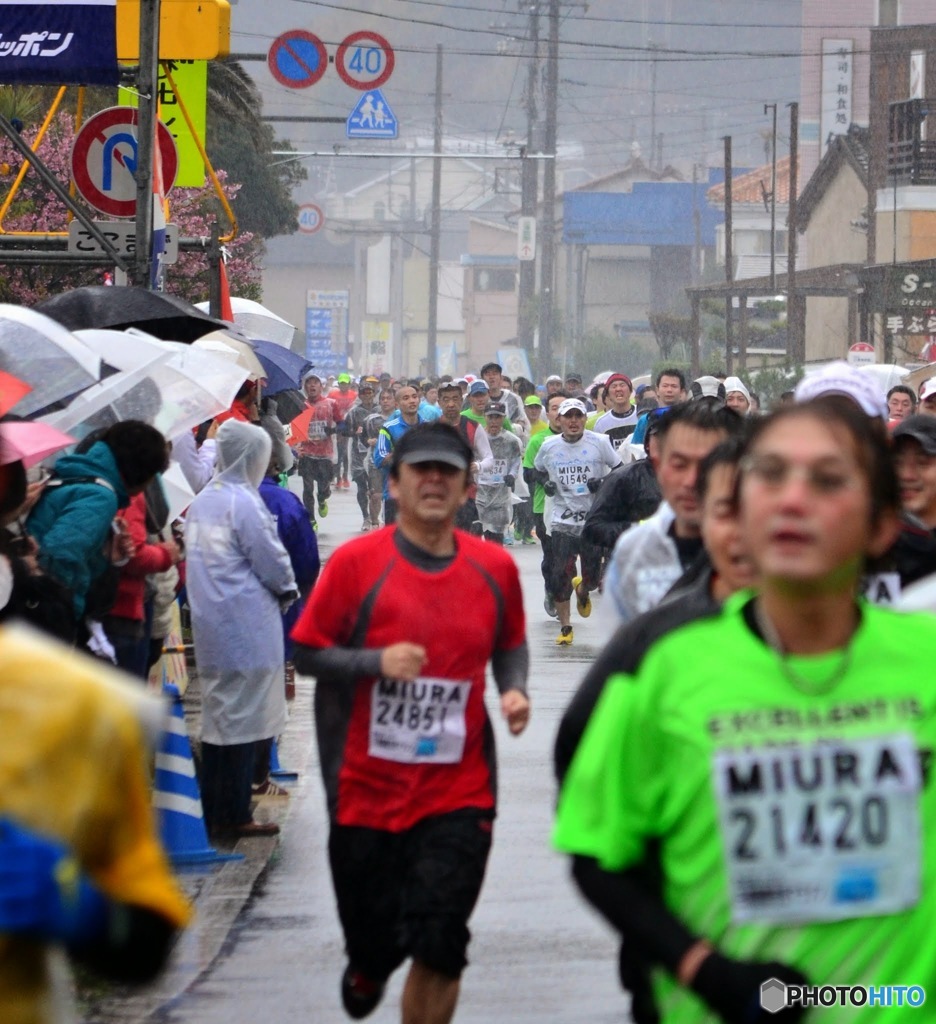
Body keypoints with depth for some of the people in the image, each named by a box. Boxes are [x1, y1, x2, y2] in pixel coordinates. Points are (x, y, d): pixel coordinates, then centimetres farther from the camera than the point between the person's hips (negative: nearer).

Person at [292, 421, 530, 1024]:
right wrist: (377, 663, -18)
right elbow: (307, 653, -3)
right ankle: (366, 970, 48)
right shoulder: (356, 562, -6)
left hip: (458, 793, 1)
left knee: (439, 949, -9)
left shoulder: (495, 567, 3)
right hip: (367, 789, -1)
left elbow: (511, 645, 19)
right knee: (375, 941, 10)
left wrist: (515, 689, -1)